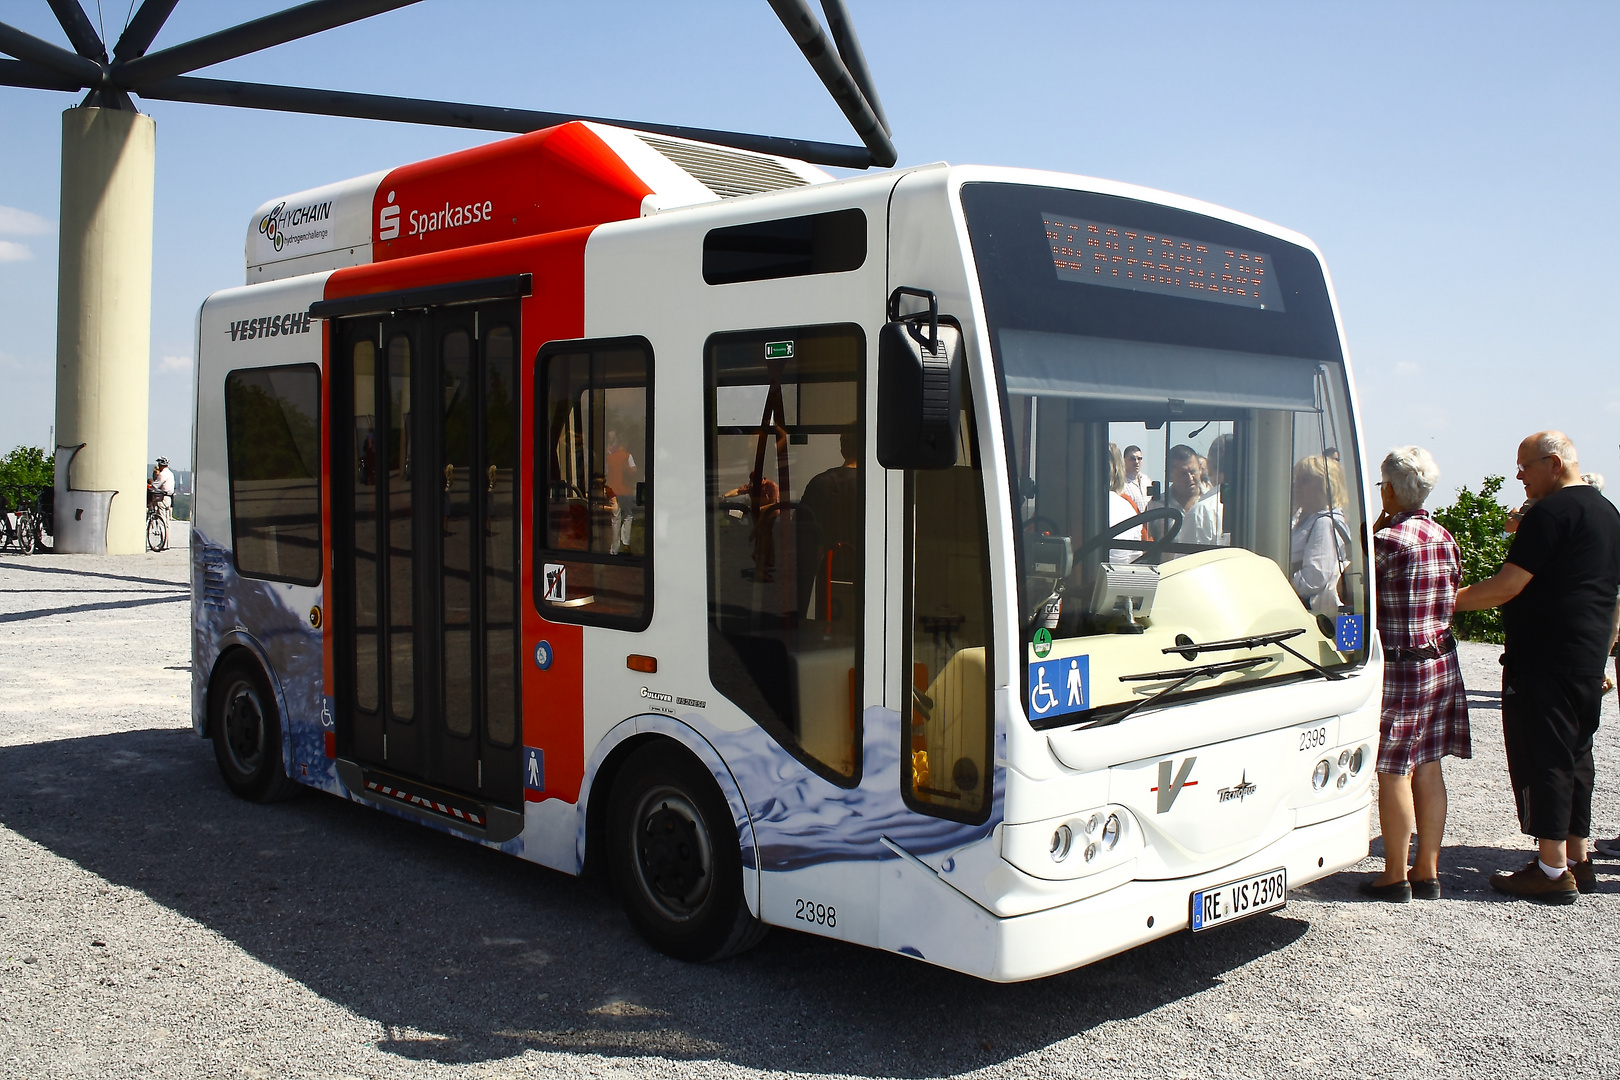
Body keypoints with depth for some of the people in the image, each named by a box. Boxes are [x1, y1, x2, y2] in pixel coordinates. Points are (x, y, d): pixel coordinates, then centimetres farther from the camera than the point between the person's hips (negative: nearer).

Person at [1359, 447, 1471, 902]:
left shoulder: (1388, 539, -17)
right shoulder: (1445, 537, 7)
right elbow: (1451, 596, 14)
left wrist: (1374, 525, -2)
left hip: (1399, 665, -8)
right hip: (1442, 660, 8)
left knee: (1394, 772, 1)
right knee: (1429, 768, 12)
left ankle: (1395, 876, 8)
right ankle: (1428, 871, 19)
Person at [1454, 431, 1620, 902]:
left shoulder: (1553, 511, -15)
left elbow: (1509, 584, -19)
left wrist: (1450, 601, -10)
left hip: (1544, 659, -10)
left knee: (1542, 758, -5)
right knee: (1574, 756, 15)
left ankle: (1552, 870, -3)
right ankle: (1577, 859, 21)